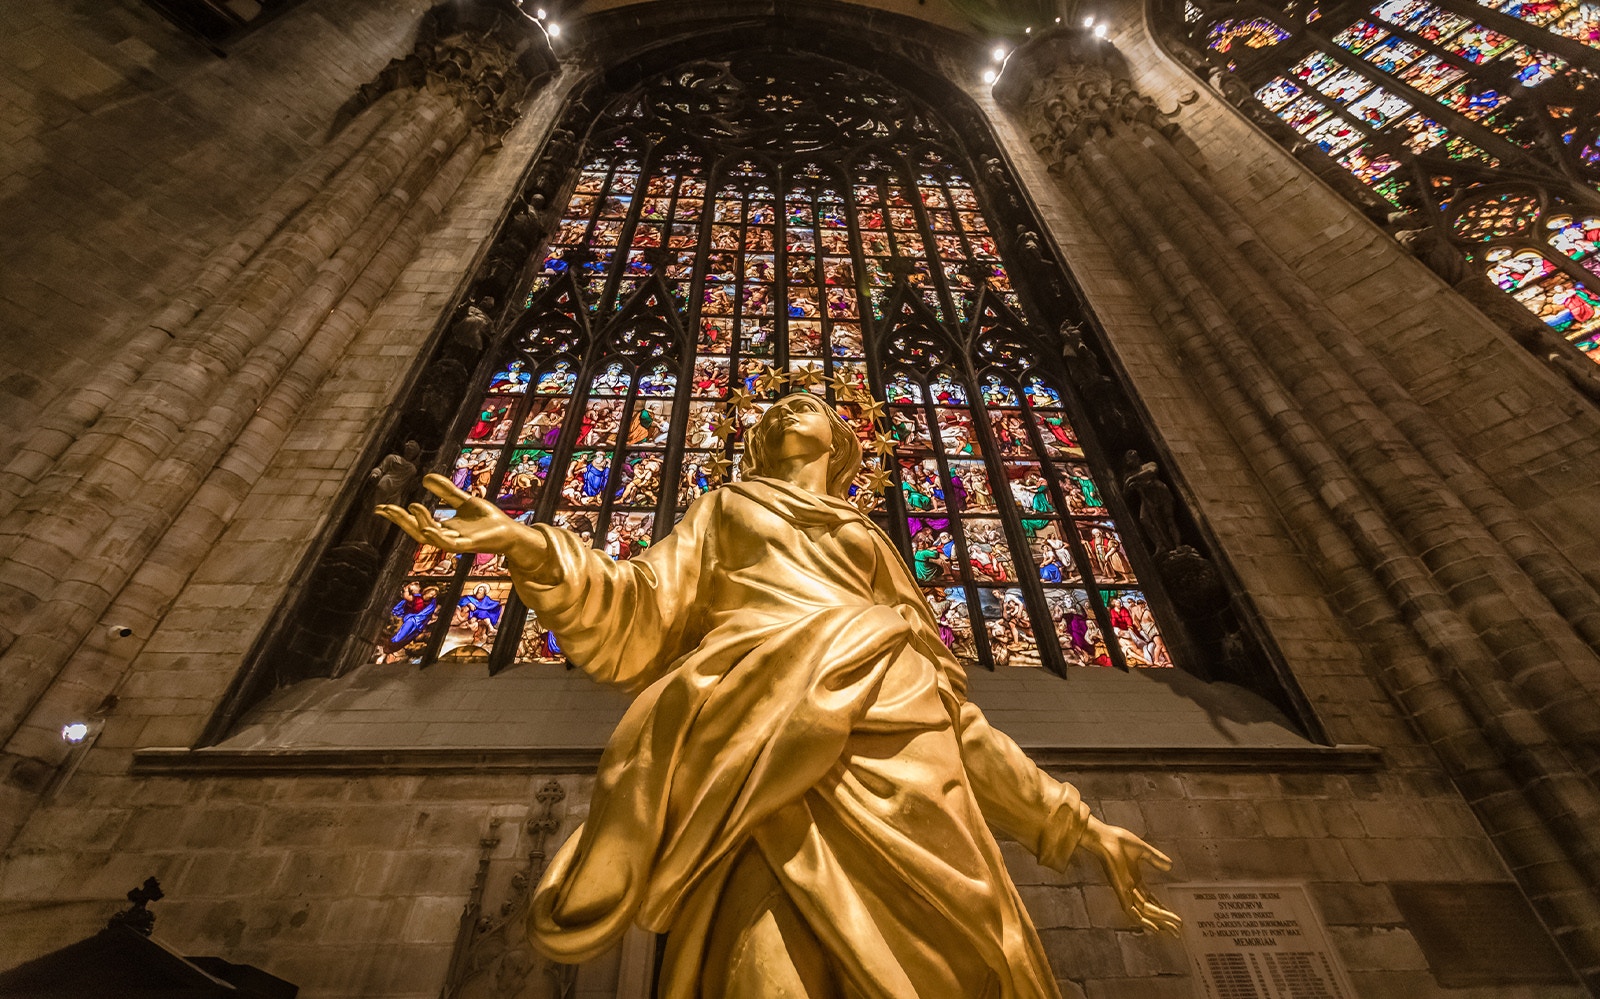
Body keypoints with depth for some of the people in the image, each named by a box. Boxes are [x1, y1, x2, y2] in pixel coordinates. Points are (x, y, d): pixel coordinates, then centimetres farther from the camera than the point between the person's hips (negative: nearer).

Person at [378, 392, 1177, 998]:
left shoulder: (875, 549, 30)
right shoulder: (725, 510, 24)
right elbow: (639, 623, 7)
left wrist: (1077, 826, 22)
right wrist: (530, 548, -11)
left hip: (906, 770, 4)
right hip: (775, 772, -3)